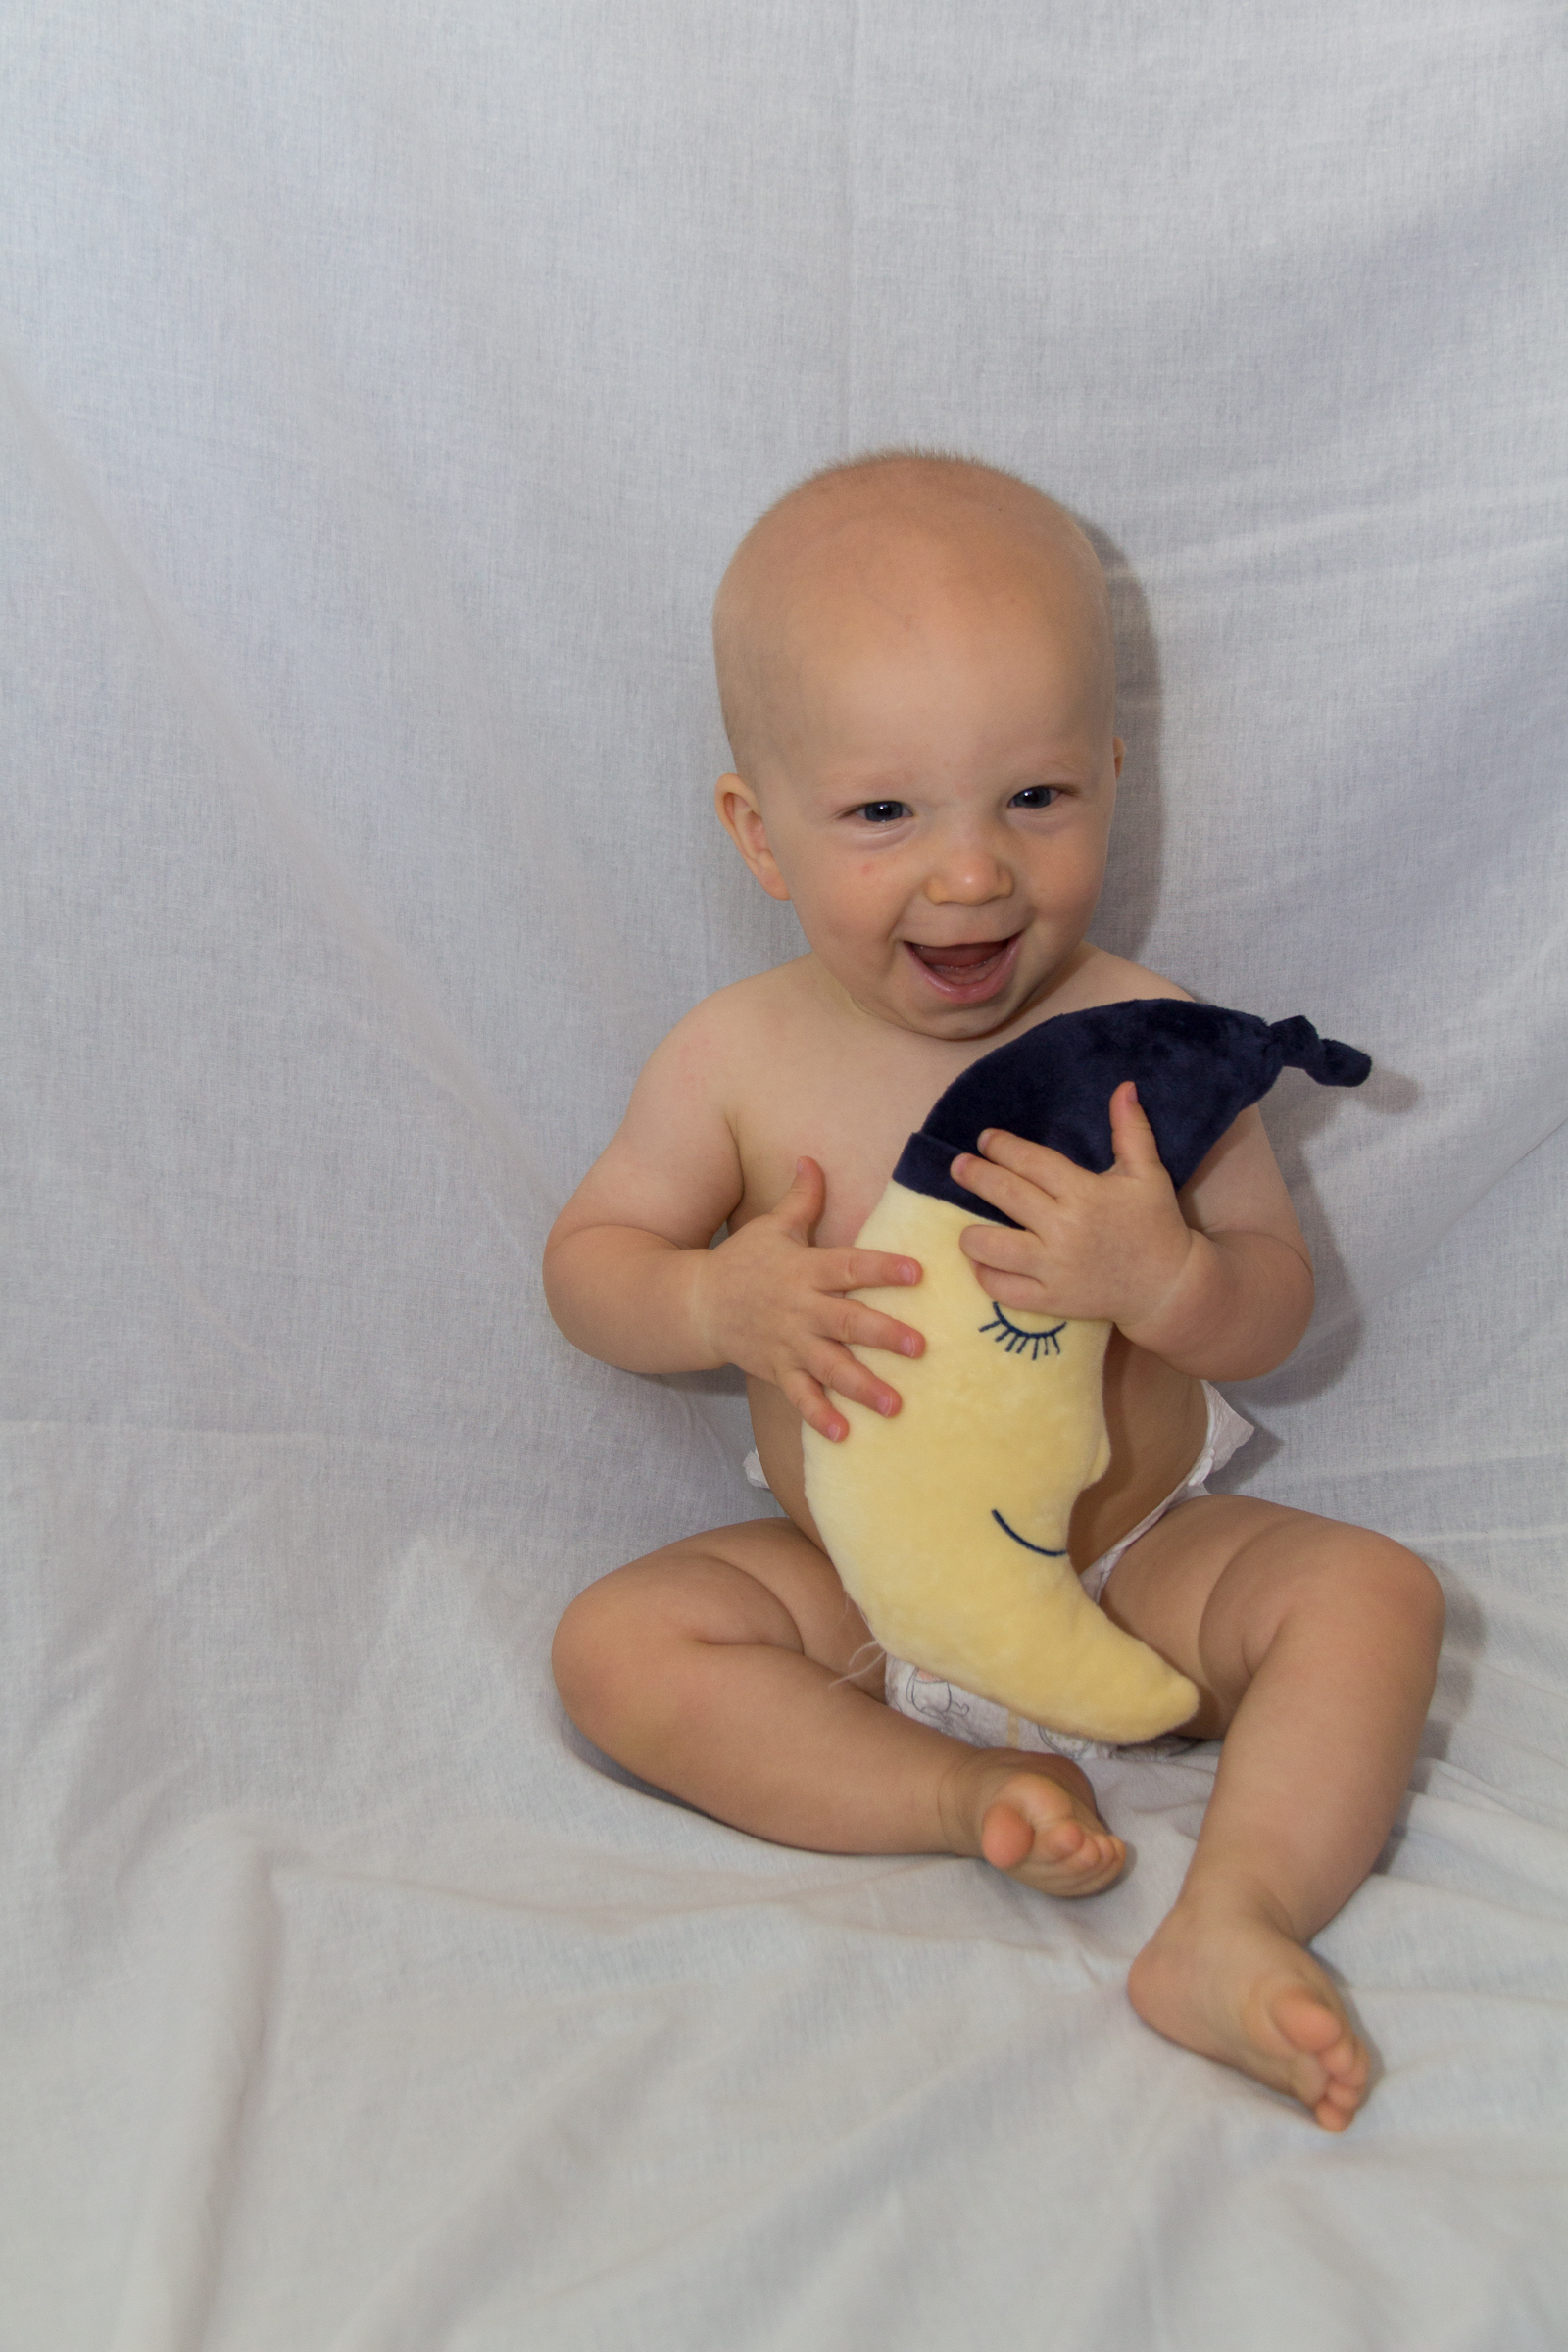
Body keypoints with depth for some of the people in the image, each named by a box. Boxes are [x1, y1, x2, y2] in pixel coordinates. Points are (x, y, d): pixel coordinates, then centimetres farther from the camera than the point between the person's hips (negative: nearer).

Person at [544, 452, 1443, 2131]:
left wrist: (1160, 1277, -34)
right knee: (618, 1645, -20)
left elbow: (1275, 1309, -9)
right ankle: (969, 1792, -22)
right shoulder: (738, 1062, -12)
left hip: (1137, 1566, 0)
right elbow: (587, 1261, -2)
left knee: (1370, 1591, -20)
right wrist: (714, 1300, -25)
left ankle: (1232, 1928, -28)